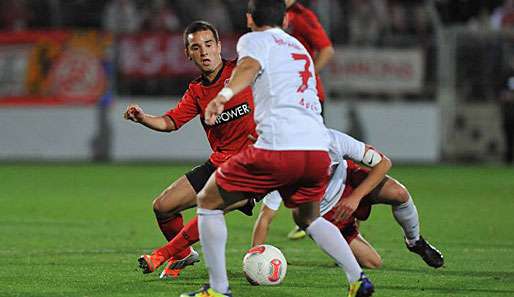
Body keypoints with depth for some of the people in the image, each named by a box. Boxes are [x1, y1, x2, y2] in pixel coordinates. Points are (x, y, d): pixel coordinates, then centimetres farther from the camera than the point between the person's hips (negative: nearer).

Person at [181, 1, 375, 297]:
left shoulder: (254, 40, 11)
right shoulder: (300, 48, 32)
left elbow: (249, 66, -14)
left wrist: (224, 95, -33)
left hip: (278, 147, -6)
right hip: (318, 149, 7)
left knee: (208, 201, 11)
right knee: (308, 218, 32)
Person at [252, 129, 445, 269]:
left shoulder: (334, 141, -32)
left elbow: (382, 163, -21)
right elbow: (265, 218, -28)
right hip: (327, 213, -2)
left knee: (399, 193, -27)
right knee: (373, 263, -9)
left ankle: (414, 241, 4)